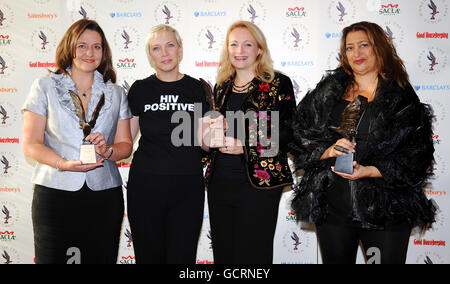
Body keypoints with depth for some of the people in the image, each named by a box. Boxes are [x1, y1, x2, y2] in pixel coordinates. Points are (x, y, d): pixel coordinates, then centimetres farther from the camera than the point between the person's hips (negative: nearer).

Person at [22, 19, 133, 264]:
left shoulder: (115, 93, 12)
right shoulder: (45, 87, 5)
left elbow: (125, 145, 11)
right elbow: (31, 144, -1)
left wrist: (107, 151, -11)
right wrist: (64, 164, -18)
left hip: (104, 195, 2)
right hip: (55, 194, -2)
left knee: (101, 258, 4)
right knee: (52, 258, 0)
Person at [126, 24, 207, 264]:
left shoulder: (198, 89, 3)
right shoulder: (140, 89, 2)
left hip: (187, 188, 0)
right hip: (146, 185, 0)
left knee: (182, 257, 6)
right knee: (149, 255, 10)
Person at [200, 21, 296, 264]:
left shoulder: (278, 84, -1)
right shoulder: (222, 86, 15)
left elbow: (286, 133, -8)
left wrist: (244, 147, -17)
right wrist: (208, 140, -1)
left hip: (258, 182, -5)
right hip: (220, 182, 5)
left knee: (252, 254, 0)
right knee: (222, 253, 11)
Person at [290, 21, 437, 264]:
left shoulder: (401, 96, 2)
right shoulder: (328, 91, 8)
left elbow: (418, 155, -4)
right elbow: (299, 136, 7)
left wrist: (369, 171, -16)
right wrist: (328, 150, -13)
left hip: (385, 210, -2)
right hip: (332, 206, 2)